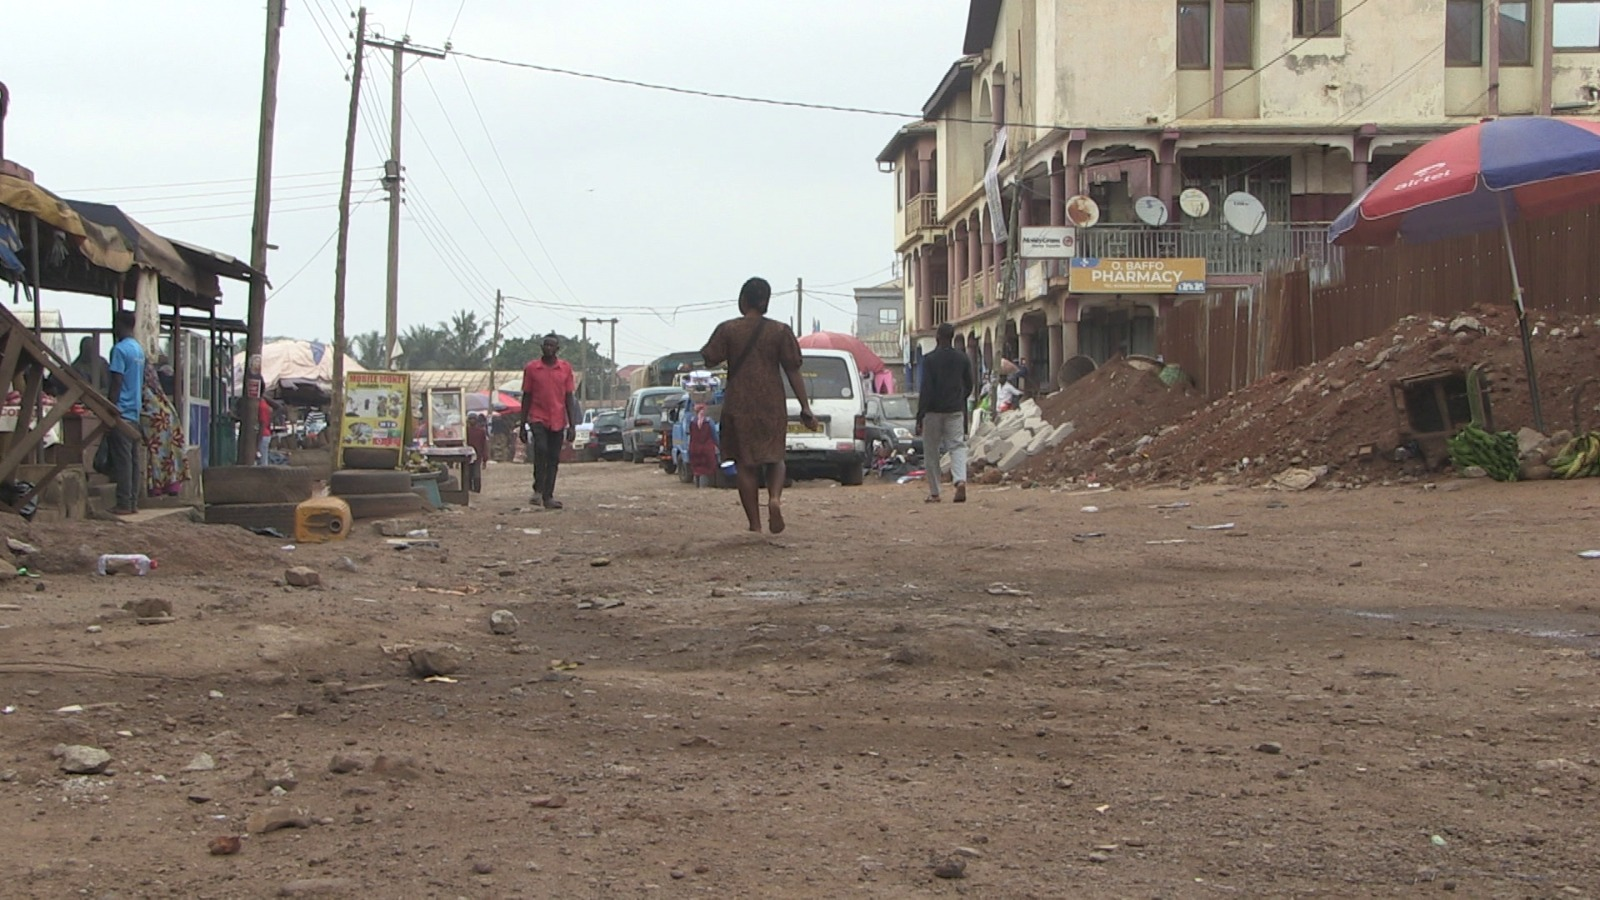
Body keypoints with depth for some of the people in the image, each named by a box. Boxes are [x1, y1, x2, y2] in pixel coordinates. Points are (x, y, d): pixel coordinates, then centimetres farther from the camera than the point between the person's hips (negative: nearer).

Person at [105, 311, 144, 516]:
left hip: (122, 413, -8)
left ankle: (124, 504, -7)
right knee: (133, 459, 8)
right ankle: (133, 502, 10)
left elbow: (116, 383, -15)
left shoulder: (119, 349, -11)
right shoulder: (139, 349, 15)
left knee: (122, 460, -7)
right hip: (135, 413, 8)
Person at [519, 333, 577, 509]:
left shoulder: (566, 368, 4)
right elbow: (526, 397, 5)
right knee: (541, 449, -22)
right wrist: (523, 425, 2)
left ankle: (548, 496, 7)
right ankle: (538, 490, -10)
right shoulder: (531, 368, 1)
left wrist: (572, 425, 1)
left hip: (558, 421, 2)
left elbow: (569, 397, 6)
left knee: (554, 458, 3)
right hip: (538, 419, -2)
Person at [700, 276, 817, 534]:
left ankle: (755, 523, 5)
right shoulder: (780, 331, 0)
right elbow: (793, 372, -1)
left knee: (745, 464, 7)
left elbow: (709, 361, 1)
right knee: (774, 458, 14)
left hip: (738, 407, -1)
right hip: (772, 406, 1)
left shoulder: (727, 330, -3)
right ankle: (775, 497, -16)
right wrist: (805, 408, 1)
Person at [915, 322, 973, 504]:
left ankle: (934, 493, 9)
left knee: (931, 452, 7)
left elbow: (926, 389, -13)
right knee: (957, 446, 2)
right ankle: (961, 480, -25)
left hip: (933, 411, -3)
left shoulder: (930, 359, -9)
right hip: (956, 411, 3)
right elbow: (969, 386, 12)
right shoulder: (962, 358, 4)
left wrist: (919, 417, -11)